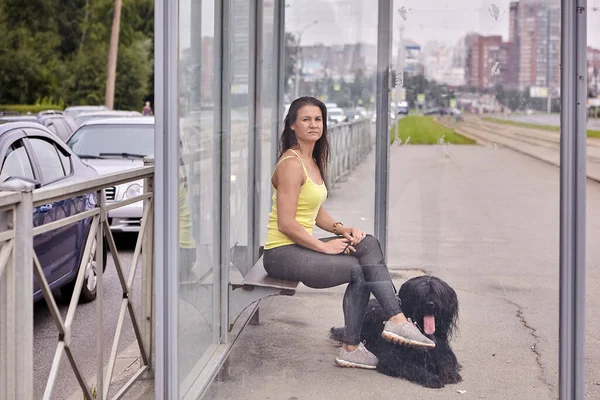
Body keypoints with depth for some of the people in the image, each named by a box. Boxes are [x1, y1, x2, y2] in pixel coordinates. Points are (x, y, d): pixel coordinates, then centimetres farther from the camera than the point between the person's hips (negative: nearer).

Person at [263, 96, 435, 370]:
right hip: (282, 253, -9)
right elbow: (286, 224, -20)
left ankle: (396, 320, -15)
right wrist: (325, 246, -16)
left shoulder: (313, 161, 14)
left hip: (300, 246, 9)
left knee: (368, 244, -10)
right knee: (360, 270, -18)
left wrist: (343, 230, 1)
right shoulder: (291, 164, -16)